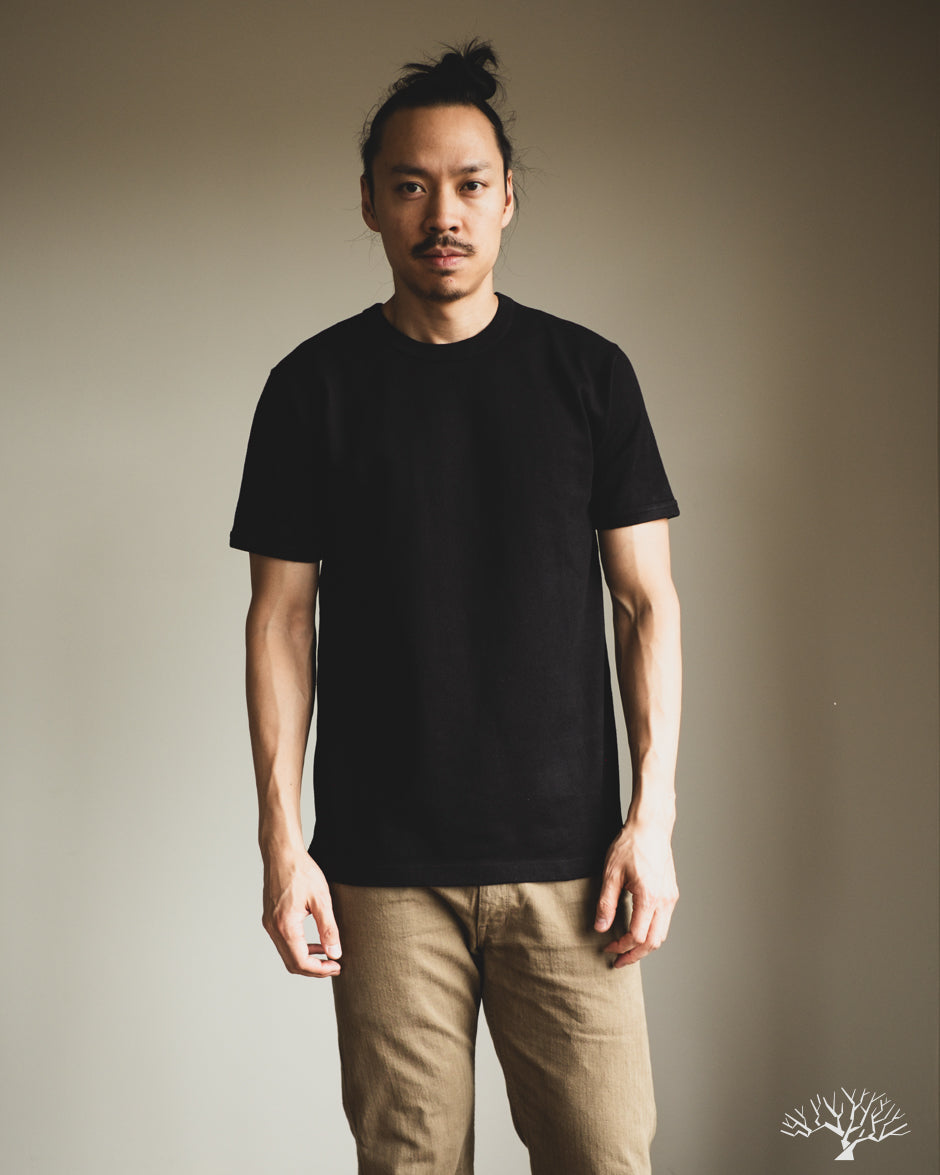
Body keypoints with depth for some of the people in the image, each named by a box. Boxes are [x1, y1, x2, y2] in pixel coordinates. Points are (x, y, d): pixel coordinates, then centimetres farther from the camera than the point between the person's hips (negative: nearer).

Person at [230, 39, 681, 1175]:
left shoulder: (588, 372, 6)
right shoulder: (314, 385, 4)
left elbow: (648, 603, 6)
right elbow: (281, 618, 4)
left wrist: (653, 814, -2)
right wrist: (281, 837, -2)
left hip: (567, 862, 1)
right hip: (384, 869, 0)